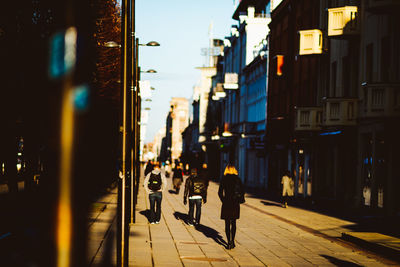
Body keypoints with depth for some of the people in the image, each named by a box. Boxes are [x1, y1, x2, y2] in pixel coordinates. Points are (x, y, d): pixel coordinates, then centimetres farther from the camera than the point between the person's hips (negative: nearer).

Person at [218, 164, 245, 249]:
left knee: (227, 224, 2)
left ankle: (229, 242, -5)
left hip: (226, 204, -2)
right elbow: (242, 191, 0)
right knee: (233, 223, 16)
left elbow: (220, 192, -6)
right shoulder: (238, 179, 1)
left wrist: (223, 200, 5)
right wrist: (240, 200, 9)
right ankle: (232, 241, 20)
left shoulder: (224, 179, -4)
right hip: (236, 204, 3)